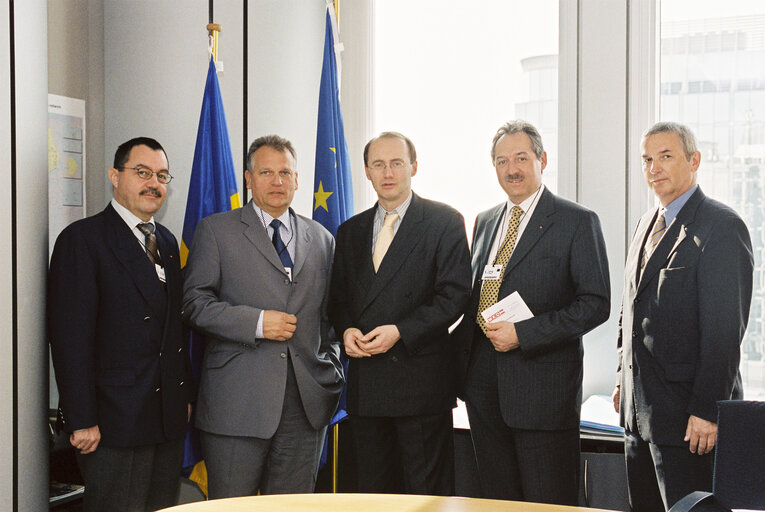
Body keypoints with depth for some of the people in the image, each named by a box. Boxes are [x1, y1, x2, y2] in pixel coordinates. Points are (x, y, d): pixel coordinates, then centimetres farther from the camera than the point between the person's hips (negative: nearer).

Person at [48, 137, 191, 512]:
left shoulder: (167, 242, 16)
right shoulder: (83, 238, -7)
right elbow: (71, 338, -13)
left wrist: (186, 396, 14)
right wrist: (82, 421, -17)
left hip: (169, 418, 7)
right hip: (115, 422, -7)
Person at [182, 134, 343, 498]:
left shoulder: (322, 238, 16)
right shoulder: (216, 230, 5)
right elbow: (194, 304, -2)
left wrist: (332, 373, 7)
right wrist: (256, 322, -13)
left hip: (306, 403, 3)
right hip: (237, 401, -3)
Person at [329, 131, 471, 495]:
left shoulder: (445, 222, 0)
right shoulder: (350, 231, 16)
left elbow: (454, 294, -7)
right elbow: (337, 297, 18)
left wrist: (400, 331, -16)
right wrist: (347, 330, -4)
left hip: (420, 379, -5)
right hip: (365, 382, 5)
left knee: (427, 494, 0)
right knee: (373, 491, 11)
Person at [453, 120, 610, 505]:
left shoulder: (577, 222, -4)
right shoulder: (484, 222, 16)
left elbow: (595, 303, -10)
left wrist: (523, 333, -17)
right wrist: (461, 364, 8)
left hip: (542, 385, -6)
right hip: (483, 385, 6)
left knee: (547, 503, 0)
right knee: (497, 499, 12)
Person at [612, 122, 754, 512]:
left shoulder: (722, 226, -12)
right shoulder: (648, 223, 15)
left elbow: (725, 329, -17)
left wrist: (706, 410, -20)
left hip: (688, 415, -8)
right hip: (639, 408, 8)